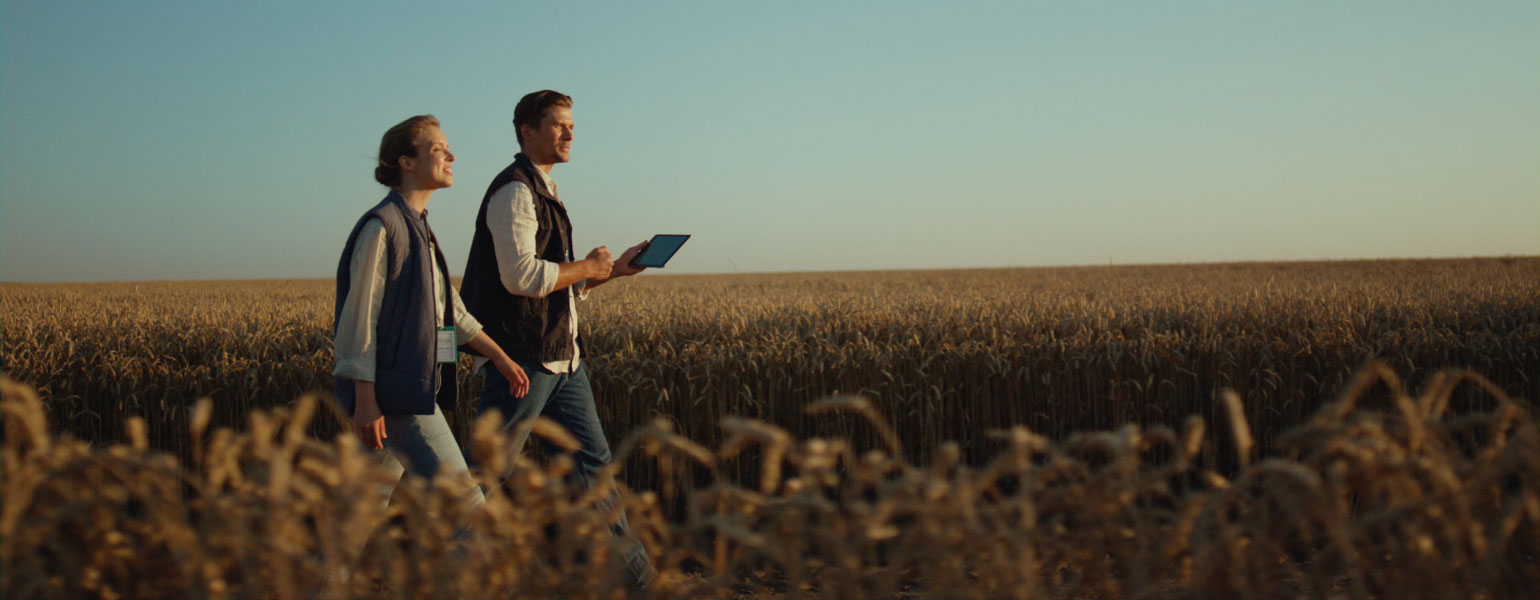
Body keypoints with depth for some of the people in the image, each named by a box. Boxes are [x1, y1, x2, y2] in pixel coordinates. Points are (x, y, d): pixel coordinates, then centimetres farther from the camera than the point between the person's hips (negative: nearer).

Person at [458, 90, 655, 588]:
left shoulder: (545, 193, 19)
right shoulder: (513, 191, -12)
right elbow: (521, 276, -24)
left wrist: (615, 270, 9)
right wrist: (588, 267, -10)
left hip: (561, 355, 10)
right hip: (521, 358, -9)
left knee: (593, 461, 9)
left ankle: (634, 571, 14)